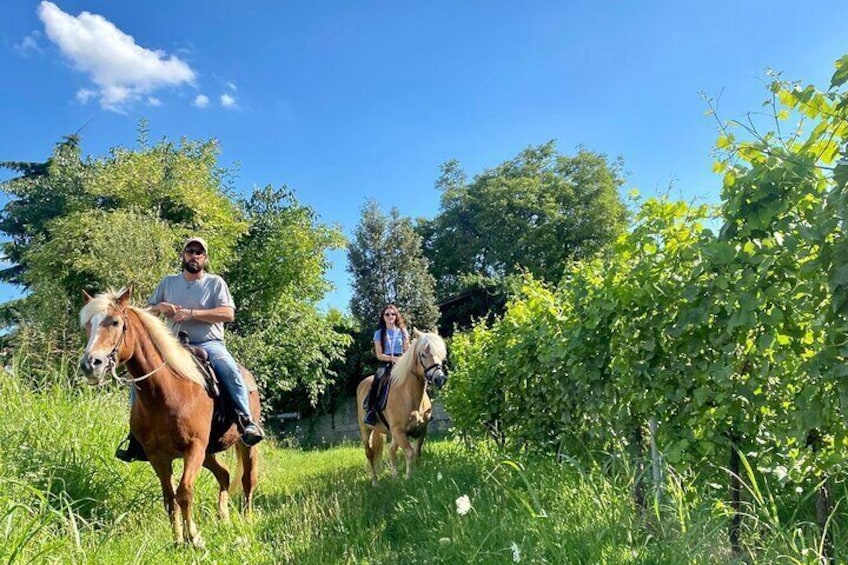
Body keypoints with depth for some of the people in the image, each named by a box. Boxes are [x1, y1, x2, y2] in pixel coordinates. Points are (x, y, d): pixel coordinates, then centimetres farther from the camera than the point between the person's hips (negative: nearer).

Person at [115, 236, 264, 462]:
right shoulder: (168, 282, 16)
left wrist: (192, 313, -18)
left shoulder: (216, 282, 4)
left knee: (231, 371, -33)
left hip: (209, 344, -4)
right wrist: (159, 307, -7)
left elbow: (228, 314, -11)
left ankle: (246, 420, -28)